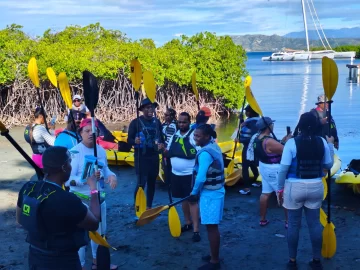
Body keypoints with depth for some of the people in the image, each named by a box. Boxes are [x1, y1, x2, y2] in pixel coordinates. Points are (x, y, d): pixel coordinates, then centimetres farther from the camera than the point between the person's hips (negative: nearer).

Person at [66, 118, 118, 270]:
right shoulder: (74, 152, -19)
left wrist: (111, 176, -12)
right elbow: (67, 180, -24)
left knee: (100, 232, 23)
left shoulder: (101, 151, 0)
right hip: (81, 201, -7)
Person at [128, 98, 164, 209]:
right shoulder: (136, 122, -7)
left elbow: (161, 138, 16)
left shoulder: (157, 122, 8)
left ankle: (149, 207, 24)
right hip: (141, 157, -5)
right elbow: (129, 139, -7)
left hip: (154, 156, 5)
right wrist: (135, 141, -30)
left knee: (152, 182, 11)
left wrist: (162, 145, -6)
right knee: (141, 182, -10)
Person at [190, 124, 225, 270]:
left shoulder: (204, 153, -22)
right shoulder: (214, 146, 9)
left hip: (210, 193, -10)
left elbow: (201, 177, -26)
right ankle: (214, 255, 31)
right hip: (216, 190, 10)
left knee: (211, 226, -2)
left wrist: (194, 192, -9)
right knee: (213, 226, 19)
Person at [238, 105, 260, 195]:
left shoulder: (253, 122, -22)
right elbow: (246, 129, 21)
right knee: (252, 164, 24)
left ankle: (247, 189, -7)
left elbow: (253, 137, -27)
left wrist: (241, 140, -23)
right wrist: (242, 120, 11)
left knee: (245, 167, -8)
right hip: (250, 147, 10)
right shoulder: (250, 120, 8)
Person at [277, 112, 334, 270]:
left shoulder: (292, 143, -12)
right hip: (315, 187, 3)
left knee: (293, 225, 9)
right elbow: (328, 165, 9)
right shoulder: (322, 142, -2)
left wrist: (279, 189, -3)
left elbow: (283, 168, -13)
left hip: (295, 187, -3)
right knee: (315, 224, 13)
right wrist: (331, 145, 23)